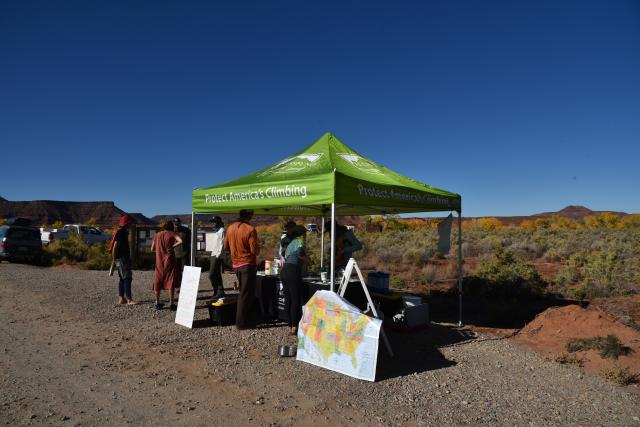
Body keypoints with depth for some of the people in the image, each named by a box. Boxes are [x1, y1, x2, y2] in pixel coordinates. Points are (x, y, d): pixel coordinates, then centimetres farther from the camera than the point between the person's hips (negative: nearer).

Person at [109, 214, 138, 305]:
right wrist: (114, 259, -16)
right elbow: (115, 246, -17)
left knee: (123, 278, 12)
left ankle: (121, 298, 16)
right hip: (121, 258, -10)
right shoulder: (120, 232, -14)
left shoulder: (123, 231, 17)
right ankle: (129, 299, -12)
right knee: (127, 278, -11)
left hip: (124, 257, 10)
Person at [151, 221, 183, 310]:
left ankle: (157, 303, 16)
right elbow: (180, 241, -20)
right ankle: (171, 303, -1)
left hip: (159, 262, 3)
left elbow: (152, 249, 13)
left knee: (158, 281, 13)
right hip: (169, 260, -3)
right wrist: (172, 246, -9)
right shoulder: (172, 234, -1)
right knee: (171, 281, 1)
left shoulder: (157, 235, 10)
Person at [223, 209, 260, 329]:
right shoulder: (250, 229, -17)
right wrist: (257, 246, 4)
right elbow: (255, 250, -16)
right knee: (246, 294, 1)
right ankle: (241, 322, 4)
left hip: (236, 264, 7)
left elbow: (226, 246, 10)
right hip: (248, 265, -7)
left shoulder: (230, 228, 2)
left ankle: (242, 319, 27)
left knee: (243, 292, 21)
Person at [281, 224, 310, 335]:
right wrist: (306, 259, 4)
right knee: (296, 300, -2)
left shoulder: (291, 243, 23)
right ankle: (294, 328, -2)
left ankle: (290, 327, 14)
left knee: (288, 300, 9)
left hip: (284, 271, 8)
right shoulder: (299, 241, 0)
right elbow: (300, 252, -14)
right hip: (293, 272, -8)